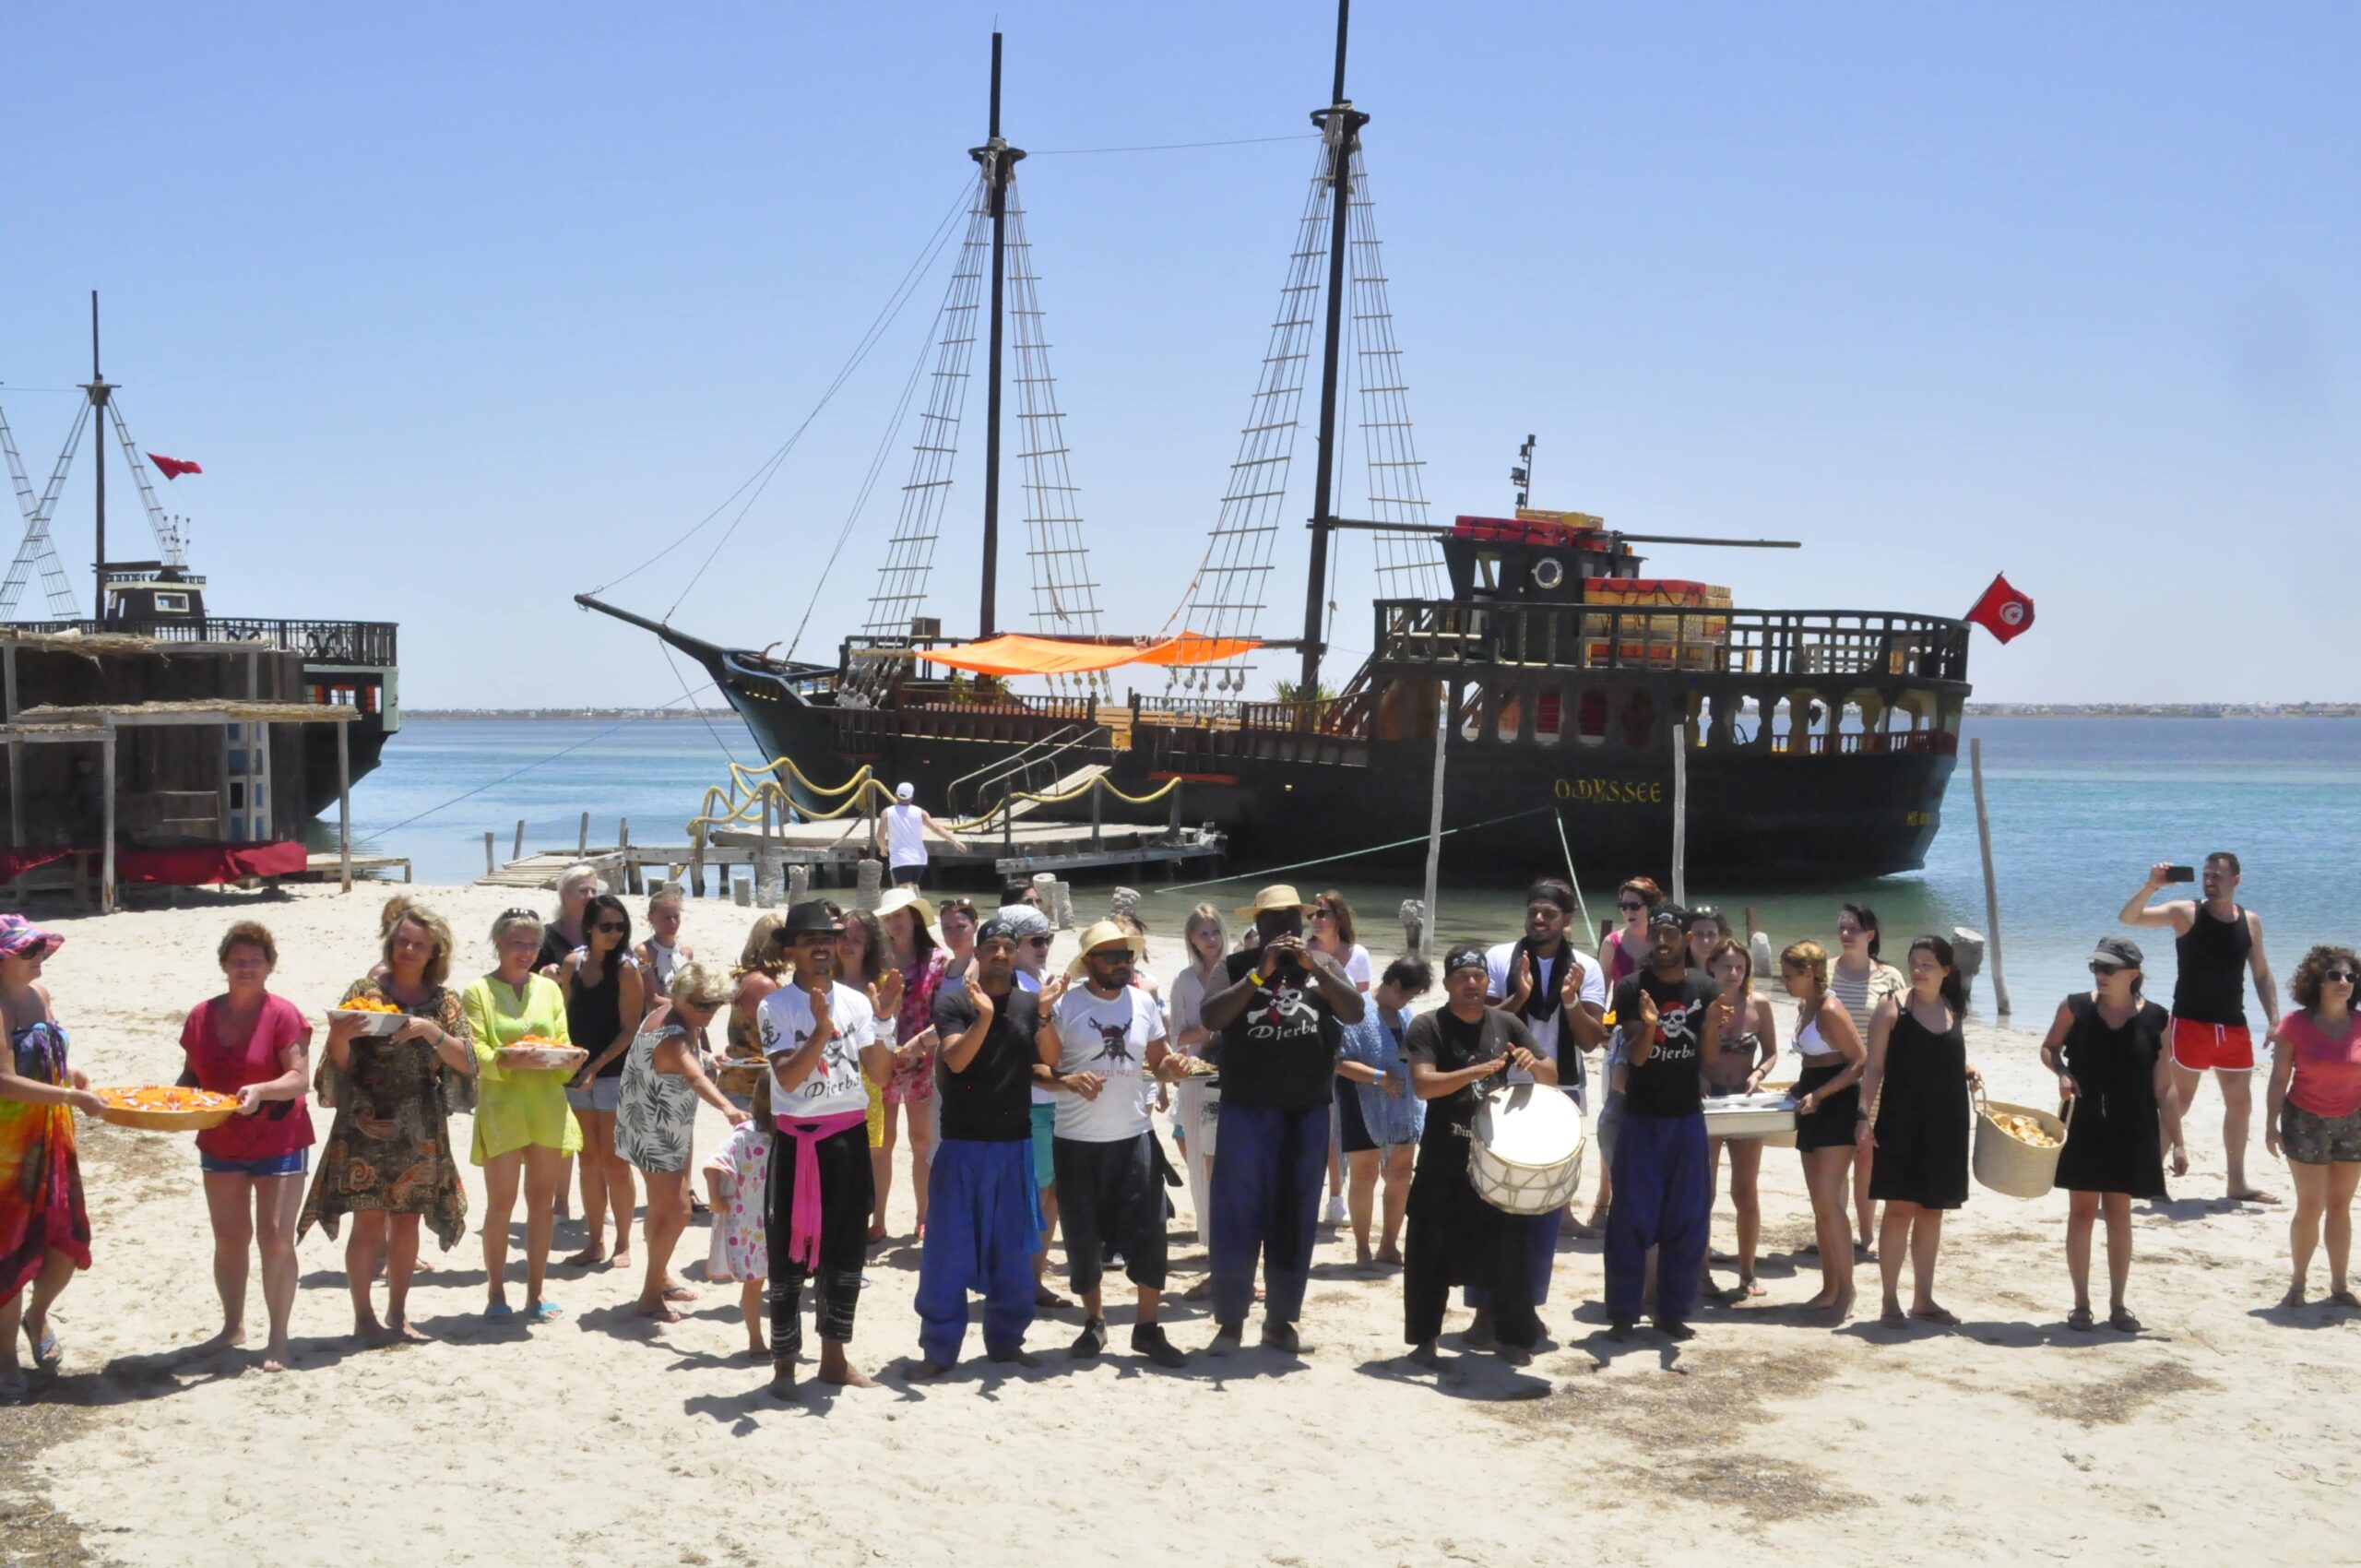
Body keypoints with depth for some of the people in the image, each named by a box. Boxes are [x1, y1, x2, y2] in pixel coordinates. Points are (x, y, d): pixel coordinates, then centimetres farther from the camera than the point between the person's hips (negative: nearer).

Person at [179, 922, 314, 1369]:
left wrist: (260, 1090, -34)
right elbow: (192, 1074, 12)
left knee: (275, 1239, -5)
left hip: (279, 1143, -5)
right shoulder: (201, 1017, 3)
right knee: (229, 1238, 13)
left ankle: (279, 1337, 3)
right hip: (220, 1144, 5)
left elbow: (300, 1078, -17)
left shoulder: (283, 1015, -11)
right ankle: (233, 1325, 27)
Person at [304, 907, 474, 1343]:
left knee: (407, 1220, 8)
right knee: (370, 1221, -4)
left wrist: (431, 1030, -17)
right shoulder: (364, 991, 0)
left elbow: (466, 1061, -3)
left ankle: (398, 1313, 19)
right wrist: (339, 1038, -21)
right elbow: (340, 1063, 0)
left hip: (420, 1132, 2)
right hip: (367, 1125, -2)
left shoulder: (444, 1000, 5)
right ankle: (363, 1316, 7)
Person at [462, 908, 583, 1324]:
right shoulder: (478, 992, 0)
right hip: (501, 1106, -4)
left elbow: (564, 1042, 10)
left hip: (548, 1106, 4)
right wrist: (506, 1059, -27)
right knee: (501, 1201, -2)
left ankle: (536, 1293, 16)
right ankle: (496, 1293, 10)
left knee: (543, 1200, 7)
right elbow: (477, 1055, -8)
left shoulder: (549, 989, 13)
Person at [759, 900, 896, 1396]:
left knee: (847, 1249, 11)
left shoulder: (855, 1001, 4)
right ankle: (784, 1363, 10)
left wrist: (884, 1019, -12)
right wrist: (821, 1030, -28)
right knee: (791, 1253, 1)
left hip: (850, 1137, 4)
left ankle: (835, 1356, 24)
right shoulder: (775, 1006, -8)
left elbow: (879, 1074, -1)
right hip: (798, 1140, -4)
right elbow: (788, 1077, -18)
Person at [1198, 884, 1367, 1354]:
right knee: (1237, 1214, -1)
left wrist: (1314, 968, -19)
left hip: (1307, 1112, 2)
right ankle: (1230, 1320, 9)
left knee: (1296, 1218, 8)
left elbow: (1356, 1012, -7)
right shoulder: (1236, 966, 0)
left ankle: (1281, 1319, 18)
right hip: (1246, 1111, -2)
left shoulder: (1323, 963, 6)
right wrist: (1261, 973, -21)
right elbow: (1212, 1018, -14)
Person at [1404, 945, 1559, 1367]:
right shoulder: (1428, 1027, -7)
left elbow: (1552, 1077, 5)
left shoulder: (1507, 1024, 5)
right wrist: (1476, 1071, -33)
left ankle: (1513, 1337, 20)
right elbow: (1423, 1084, -21)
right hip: (1443, 1161, -3)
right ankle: (1424, 1340, 13)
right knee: (1432, 1253, 2)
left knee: (1509, 1251, 8)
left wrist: (1533, 1063, -18)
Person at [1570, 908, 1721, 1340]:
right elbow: (1636, 1057, -11)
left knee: (1687, 1220, 5)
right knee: (1631, 1219, -2)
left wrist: (1710, 1027, -20)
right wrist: (1649, 1026, -30)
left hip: (1687, 1117, 2)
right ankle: (1622, 1315, 5)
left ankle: (1673, 1312, 14)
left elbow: (1709, 1061, -1)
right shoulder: (1631, 989, -5)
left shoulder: (1705, 989, 1)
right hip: (1641, 1117, -2)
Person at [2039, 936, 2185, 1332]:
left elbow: (2164, 1088, -1)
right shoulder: (2075, 1008, -4)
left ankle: (2117, 1304, 18)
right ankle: (2081, 1303, 14)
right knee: (2081, 1211, 4)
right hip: (2083, 1126, 0)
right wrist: (2061, 1072, -10)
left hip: (2131, 1132, 0)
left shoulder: (2154, 1019, -4)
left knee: (2118, 1213, 7)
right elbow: (2048, 1048, 12)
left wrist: (2177, 1143, -2)